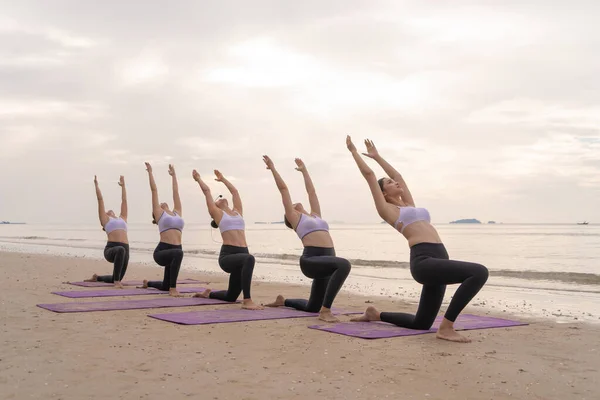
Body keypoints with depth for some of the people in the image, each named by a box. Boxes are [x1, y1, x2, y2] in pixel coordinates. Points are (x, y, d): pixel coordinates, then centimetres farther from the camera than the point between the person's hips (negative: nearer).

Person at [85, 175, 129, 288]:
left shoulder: (122, 219, 26)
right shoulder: (105, 220, 15)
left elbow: (124, 200, 32)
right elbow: (100, 199, 17)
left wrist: (123, 186, 38)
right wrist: (96, 184, 19)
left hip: (125, 249, 6)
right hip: (111, 249, -5)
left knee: (117, 278, 14)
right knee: (121, 249, -41)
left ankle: (97, 277, 44)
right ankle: (117, 282, -34)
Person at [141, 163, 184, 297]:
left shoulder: (177, 213, 18)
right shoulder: (159, 213, 7)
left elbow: (175, 192, 24)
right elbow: (154, 190, 8)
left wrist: (173, 174, 32)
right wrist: (150, 172, 13)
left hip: (175, 251, 6)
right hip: (162, 251, -6)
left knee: (165, 286, 16)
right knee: (178, 253, -39)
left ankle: (148, 283, 50)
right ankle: (173, 289, -31)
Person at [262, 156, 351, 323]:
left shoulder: (315, 215, 25)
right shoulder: (294, 217, 9)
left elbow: (311, 190, 33)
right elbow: (283, 189, 11)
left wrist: (304, 170, 43)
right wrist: (273, 168, 16)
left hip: (326, 260, 7)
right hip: (311, 260, -7)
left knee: (312, 307, 16)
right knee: (343, 264, -34)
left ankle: (283, 301, 43)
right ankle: (325, 311, -33)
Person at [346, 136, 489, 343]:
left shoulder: (408, 205, 26)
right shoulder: (386, 209, 6)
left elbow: (398, 175, 38)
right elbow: (369, 174, 9)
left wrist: (377, 157, 47)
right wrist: (354, 151, 19)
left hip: (437, 260, 9)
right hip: (424, 261, -9)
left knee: (420, 323, 14)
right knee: (479, 272, -26)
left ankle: (376, 315, 33)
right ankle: (446, 327, -23)